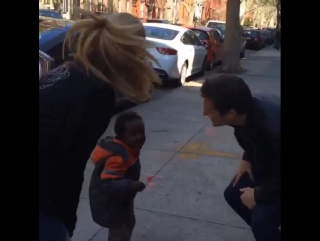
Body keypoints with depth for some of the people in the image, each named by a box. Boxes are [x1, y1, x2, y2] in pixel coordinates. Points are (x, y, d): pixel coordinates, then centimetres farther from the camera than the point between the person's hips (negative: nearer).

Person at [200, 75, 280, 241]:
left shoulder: (274, 129, -43)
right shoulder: (248, 107, -21)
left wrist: (258, 195, -18)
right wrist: (247, 159, -2)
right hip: (268, 158, 7)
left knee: (262, 218, -21)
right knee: (233, 194, 9)